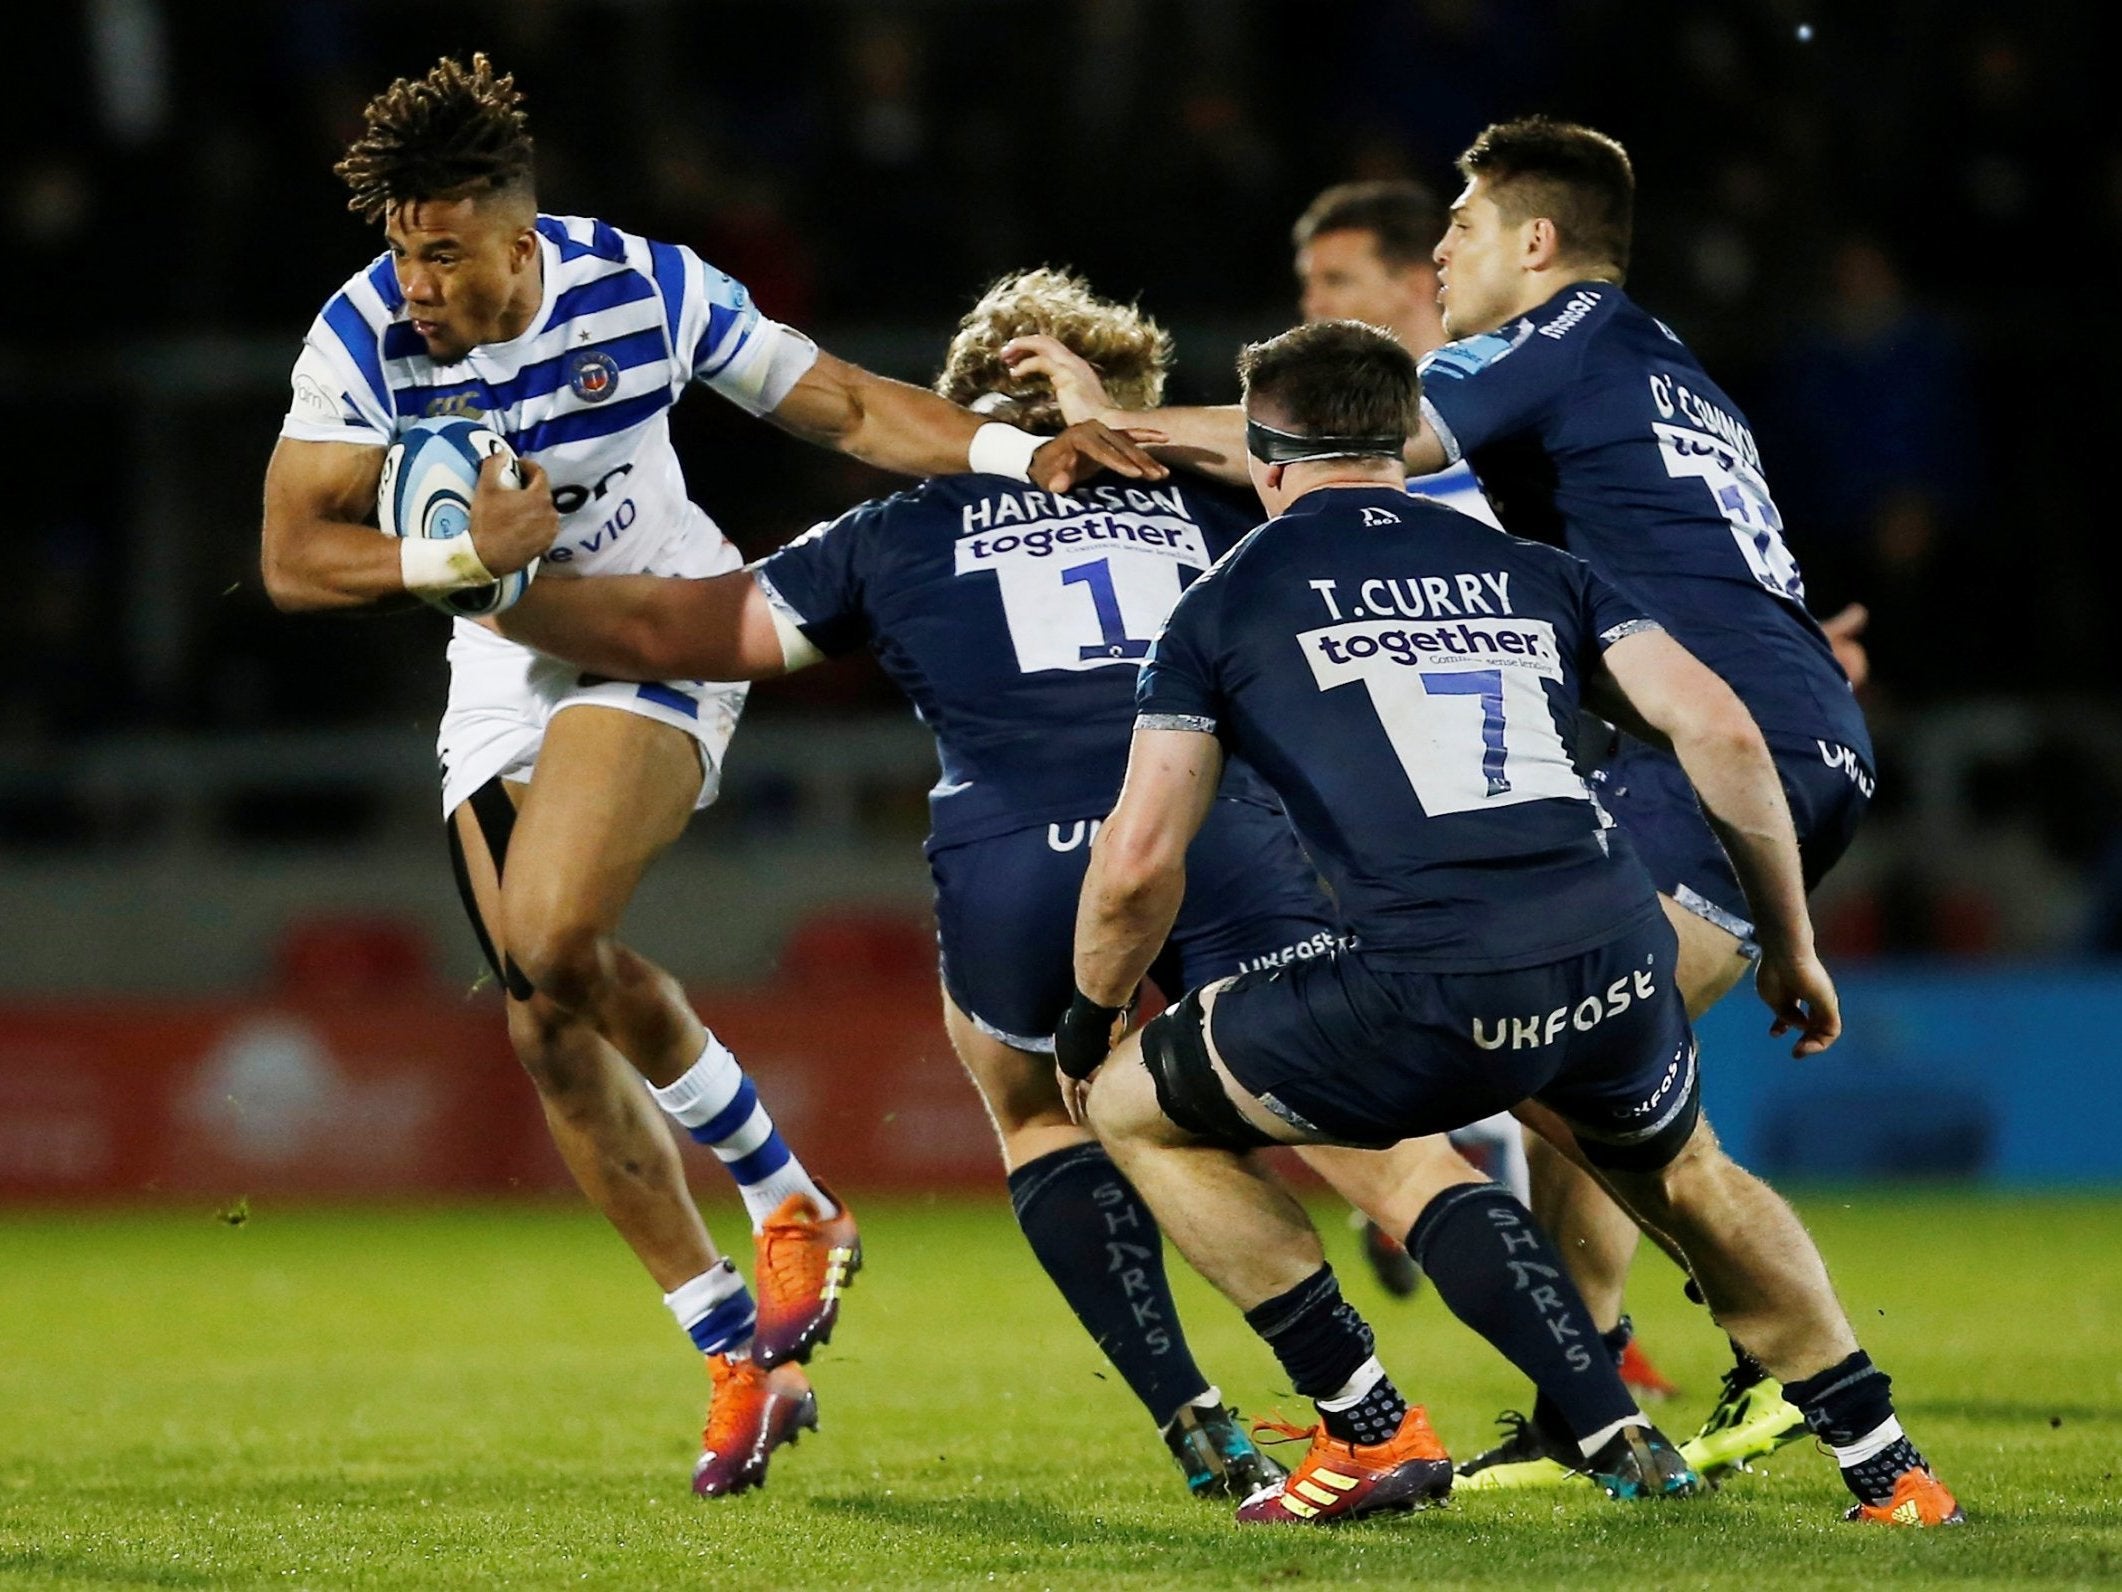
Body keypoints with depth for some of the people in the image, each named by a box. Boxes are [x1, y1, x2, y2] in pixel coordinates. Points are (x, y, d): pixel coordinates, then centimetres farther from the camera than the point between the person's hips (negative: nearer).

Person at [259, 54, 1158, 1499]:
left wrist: (1017, 449, -19)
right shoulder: (363, 337, -16)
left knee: (553, 935, -28)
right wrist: (453, 558, -31)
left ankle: (791, 1202, -7)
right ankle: (739, 1352, 11)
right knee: (551, 1031, -1)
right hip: (504, 671, 4)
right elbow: (293, 557, -15)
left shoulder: (645, 291, -17)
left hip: (661, 636, -4)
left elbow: (841, 404, -7)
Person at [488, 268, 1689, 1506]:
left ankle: (1201, 1434, 14)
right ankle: (1614, 1431, -16)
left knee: (1040, 1114, 28)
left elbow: (664, 632, 30)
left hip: (1013, 867, 0)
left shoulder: (904, 532, 25)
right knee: (1400, 1154, 0)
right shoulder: (1206, 511, 28)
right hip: (1230, 838, 0)